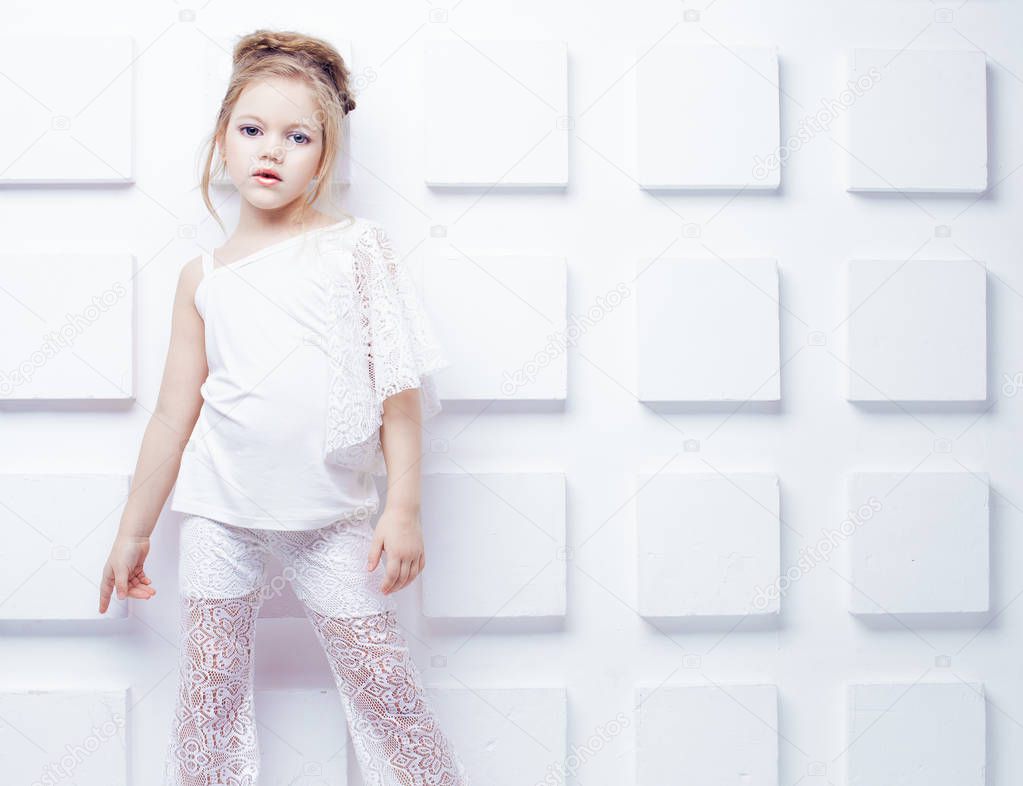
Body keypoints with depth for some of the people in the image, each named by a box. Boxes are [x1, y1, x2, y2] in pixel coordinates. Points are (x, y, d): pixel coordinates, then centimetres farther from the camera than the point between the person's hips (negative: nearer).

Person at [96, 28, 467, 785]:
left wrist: (404, 506, -8)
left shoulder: (358, 248, 1)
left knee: (385, 684, 2)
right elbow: (173, 415, 12)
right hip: (221, 508, 2)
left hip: (332, 515, -2)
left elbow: (399, 386, -2)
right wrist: (133, 532, 15)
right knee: (210, 687, 7)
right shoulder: (202, 277, 7)